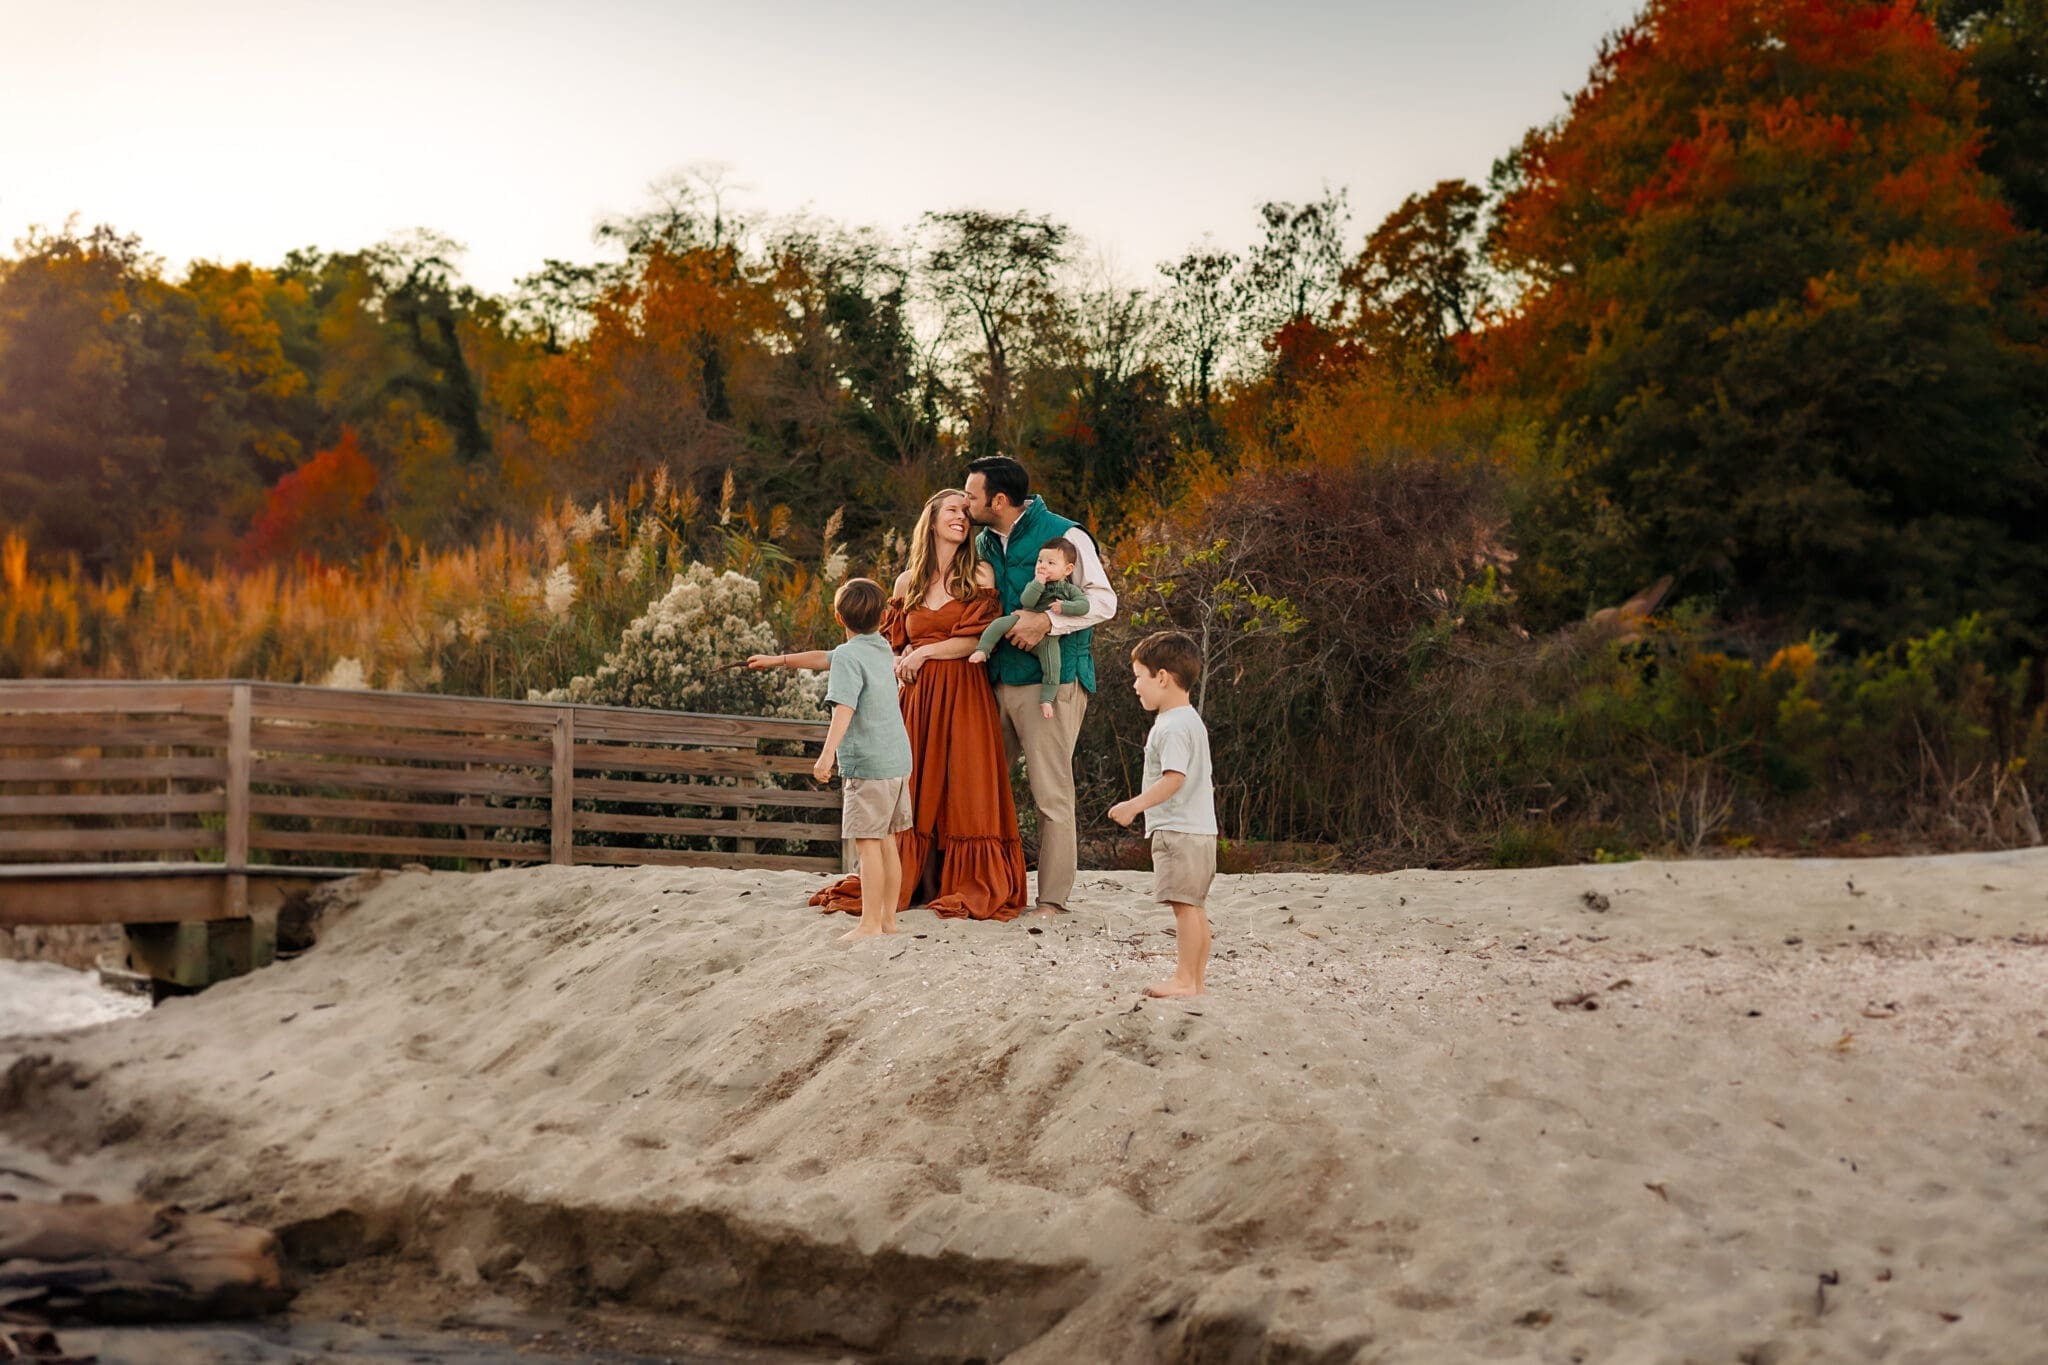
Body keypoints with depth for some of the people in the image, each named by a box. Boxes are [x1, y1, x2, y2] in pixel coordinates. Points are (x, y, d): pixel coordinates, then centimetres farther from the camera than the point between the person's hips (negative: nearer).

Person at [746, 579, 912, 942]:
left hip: (867, 764, -9)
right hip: (898, 759, 9)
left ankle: (870, 922, -6)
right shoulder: (882, 649, 15)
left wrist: (828, 753, -33)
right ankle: (888, 917, 18)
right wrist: (779, 661, 37)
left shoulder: (848, 657, -11)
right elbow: (823, 658, 29)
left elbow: (845, 708, -25)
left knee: (867, 842, -6)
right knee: (886, 841, 13)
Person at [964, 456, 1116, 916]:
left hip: (1050, 680, -7)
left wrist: (1047, 621, -24)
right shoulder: (985, 543, 14)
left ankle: (1053, 899, 2)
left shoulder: (1063, 536, -8)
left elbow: (1104, 600, -11)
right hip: (998, 681, 7)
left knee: (1051, 794, -4)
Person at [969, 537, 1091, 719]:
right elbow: (1026, 602, -8)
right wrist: (1038, 583, -15)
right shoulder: (1034, 584, 10)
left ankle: (1046, 699, -9)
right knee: (998, 624, -19)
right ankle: (982, 651, -15)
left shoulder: (1070, 589, 7)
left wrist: (1064, 606, -18)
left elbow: (1084, 605, -7)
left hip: (1048, 637, -2)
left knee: (1052, 666, -17)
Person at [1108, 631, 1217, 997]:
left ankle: (1185, 978, -9)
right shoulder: (1190, 720, 19)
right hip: (1197, 830, 11)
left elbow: (1174, 778, -24)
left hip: (1179, 830, -11)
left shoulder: (1174, 726, -15)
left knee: (1184, 903, -10)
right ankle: (1196, 978, 14)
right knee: (1194, 906, 11)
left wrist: (1135, 805, -23)